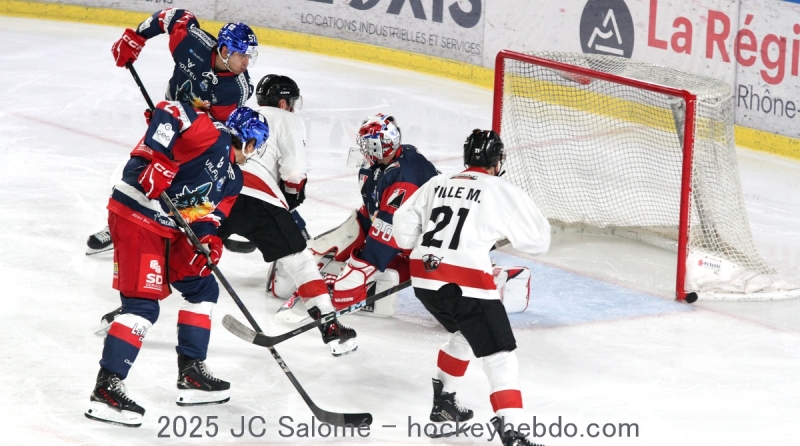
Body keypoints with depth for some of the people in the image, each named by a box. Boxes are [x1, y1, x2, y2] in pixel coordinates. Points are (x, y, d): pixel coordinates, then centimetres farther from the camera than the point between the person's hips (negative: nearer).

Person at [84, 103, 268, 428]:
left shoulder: (232, 178, 16)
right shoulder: (209, 134, -11)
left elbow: (208, 215, 10)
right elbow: (168, 112, -21)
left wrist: (208, 240, -12)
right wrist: (156, 159, -29)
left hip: (171, 230, 10)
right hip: (136, 215, -10)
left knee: (202, 288, 17)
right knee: (143, 305, -14)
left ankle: (191, 375, 25)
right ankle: (105, 390, -12)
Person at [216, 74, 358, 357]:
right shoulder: (288, 121, 13)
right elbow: (293, 170, 0)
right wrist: (293, 195, 19)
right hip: (258, 199, -5)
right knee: (298, 260, 1)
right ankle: (332, 329, -4)